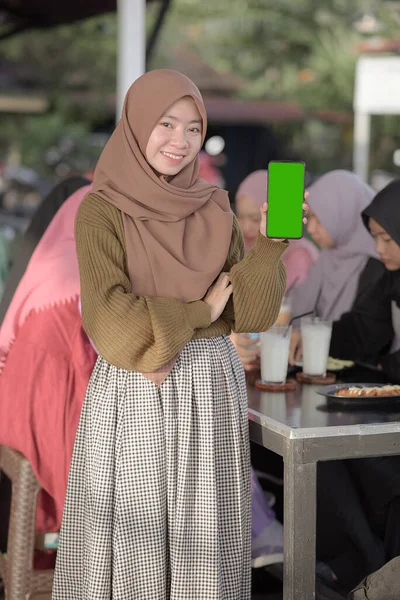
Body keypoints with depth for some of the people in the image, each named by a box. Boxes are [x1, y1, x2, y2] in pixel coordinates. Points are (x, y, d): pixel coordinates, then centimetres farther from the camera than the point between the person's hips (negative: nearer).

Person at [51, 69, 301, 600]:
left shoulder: (215, 209, 6)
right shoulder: (100, 210, -6)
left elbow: (250, 315, 1)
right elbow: (109, 319, -17)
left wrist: (270, 244, -14)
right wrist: (199, 311, -9)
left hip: (212, 393, 4)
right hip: (134, 396, -3)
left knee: (202, 538, 10)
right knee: (129, 539, 5)